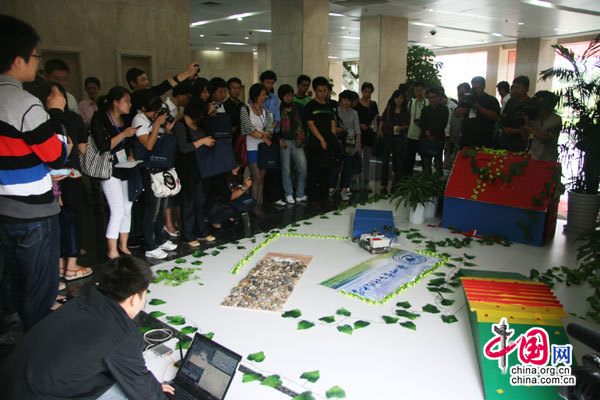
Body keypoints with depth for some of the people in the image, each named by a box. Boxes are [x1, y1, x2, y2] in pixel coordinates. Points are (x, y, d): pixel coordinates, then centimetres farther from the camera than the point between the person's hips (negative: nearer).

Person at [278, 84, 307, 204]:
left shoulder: (298, 107, 9)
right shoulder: (278, 109, 1)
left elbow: (303, 123, 12)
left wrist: (302, 137, 4)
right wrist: (279, 140, -7)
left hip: (297, 141, 3)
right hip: (284, 142, -2)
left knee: (303, 168, -3)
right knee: (286, 169, 2)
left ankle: (300, 194, 10)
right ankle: (289, 194, 15)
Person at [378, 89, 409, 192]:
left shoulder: (405, 111, 5)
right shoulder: (389, 108, 5)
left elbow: (408, 125, 7)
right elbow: (382, 120, 9)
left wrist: (401, 128, -11)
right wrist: (380, 130, -5)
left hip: (399, 137, 0)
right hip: (387, 136, 0)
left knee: (399, 160, 3)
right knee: (385, 161, -1)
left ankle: (396, 184, 16)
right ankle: (384, 185, 4)